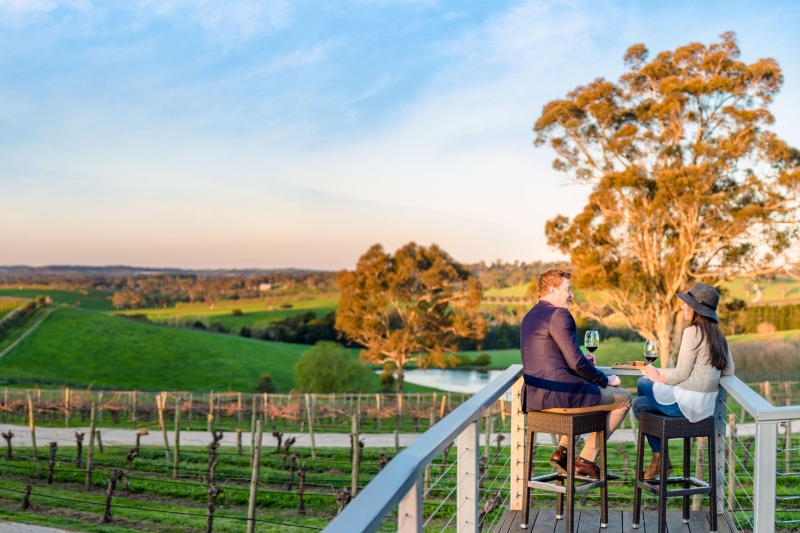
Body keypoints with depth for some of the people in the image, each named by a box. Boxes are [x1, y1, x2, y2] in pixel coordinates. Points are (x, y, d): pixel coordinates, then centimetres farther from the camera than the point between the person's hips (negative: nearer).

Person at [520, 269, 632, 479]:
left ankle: (562, 451, 24)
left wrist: (582, 360, 19)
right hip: (558, 395, -9)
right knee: (623, 398, 11)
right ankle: (586, 460, 11)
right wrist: (606, 380, -2)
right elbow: (576, 362, -18)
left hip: (534, 396, 9)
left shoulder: (530, 317, 15)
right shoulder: (559, 314, -13)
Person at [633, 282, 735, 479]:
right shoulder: (718, 335, 7)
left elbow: (681, 374, -18)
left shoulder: (693, 332, -17)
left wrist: (659, 378, -1)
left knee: (639, 404, 14)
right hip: (706, 404, 8)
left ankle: (660, 458, 26)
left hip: (686, 403, -8)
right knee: (643, 383, 21)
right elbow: (729, 370, 12)